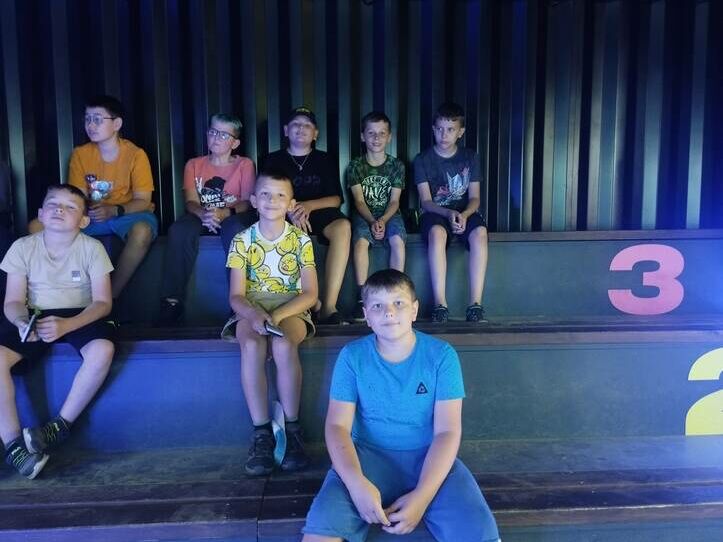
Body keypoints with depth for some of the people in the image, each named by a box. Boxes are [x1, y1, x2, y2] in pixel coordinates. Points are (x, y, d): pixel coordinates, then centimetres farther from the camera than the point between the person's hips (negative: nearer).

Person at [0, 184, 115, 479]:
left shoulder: (92, 248, -6)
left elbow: (103, 302, -9)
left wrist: (66, 325, -27)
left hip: (80, 316, -1)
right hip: (35, 317, 2)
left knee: (103, 350, -33)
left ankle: (60, 426, -14)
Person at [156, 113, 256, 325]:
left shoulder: (244, 165, 7)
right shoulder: (194, 165, 14)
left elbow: (248, 202, -4)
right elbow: (191, 201, 2)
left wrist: (224, 213, -25)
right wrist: (204, 214, -23)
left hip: (233, 215, -2)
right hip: (201, 215, 2)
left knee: (235, 229, -39)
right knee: (179, 230, -31)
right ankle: (172, 300, -29)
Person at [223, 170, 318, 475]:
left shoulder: (301, 240, -1)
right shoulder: (242, 241, 0)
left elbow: (310, 293, -4)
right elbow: (236, 295, -3)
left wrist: (278, 315, -20)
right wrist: (255, 315, -26)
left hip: (291, 309, 0)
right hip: (251, 310, 1)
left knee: (283, 345, -34)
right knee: (252, 346, -33)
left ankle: (292, 428, -20)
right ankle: (261, 432, -24)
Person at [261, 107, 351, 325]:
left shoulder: (324, 160, 14)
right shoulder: (273, 160, 13)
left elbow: (336, 199, 6)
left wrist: (309, 205, -15)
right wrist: (290, 210, -18)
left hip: (319, 211, 1)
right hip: (286, 215, 0)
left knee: (343, 226, -34)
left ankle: (328, 307, -37)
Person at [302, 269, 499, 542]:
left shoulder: (442, 355, -6)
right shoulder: (352, 356, -3)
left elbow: (447, 431, -9)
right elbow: (337, 426, -6)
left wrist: (422, 495, -21)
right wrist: (357, 483, -24)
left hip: (428, 457, 0)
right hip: (368, 456, 0)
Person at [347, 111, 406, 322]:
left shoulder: (396, 165, 4)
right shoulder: (356, 166, 3)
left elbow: (394, 201, -1)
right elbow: (359, 201, -4)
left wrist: (383, 220, -20)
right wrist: (372, 221, -21)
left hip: (389, 214, 1)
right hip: (364, 215, 0)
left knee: (397, 240, -31)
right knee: (360, 240, -32)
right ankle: (362, 297, -27)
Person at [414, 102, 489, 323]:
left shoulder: (470, 157, 8)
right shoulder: (423, 159, 3)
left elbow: (475, 198, 4)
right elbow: (426, 202, -3)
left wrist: (464, 215, -18)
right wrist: (449, 213, -22)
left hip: (465, 212, 2)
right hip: (435, 213, -1)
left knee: (479, 233, -34)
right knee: (437, 232, -38)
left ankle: (475, 303, -34)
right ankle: (440, 303, -38)